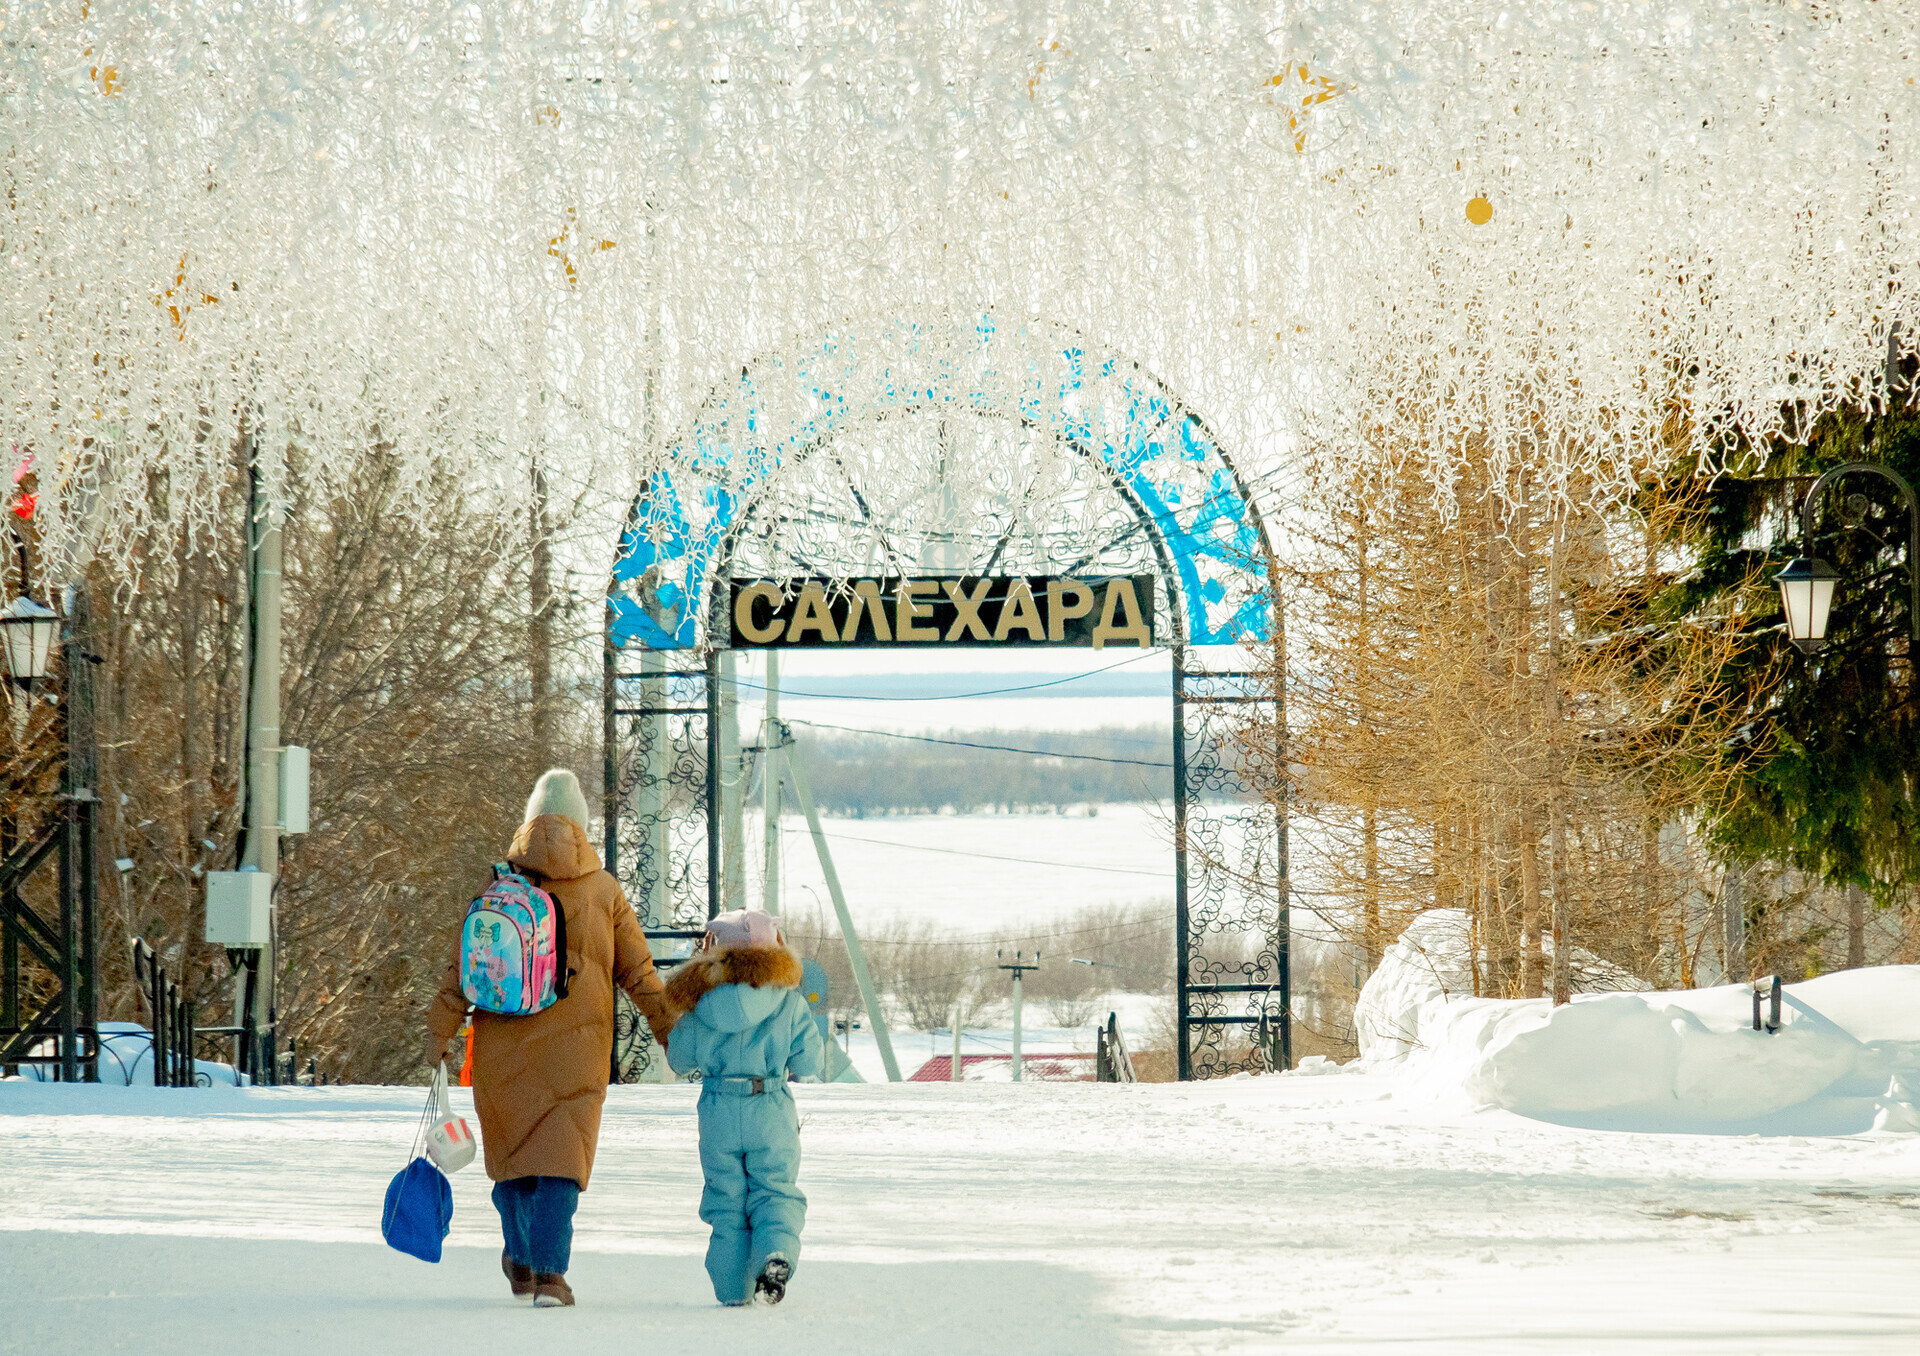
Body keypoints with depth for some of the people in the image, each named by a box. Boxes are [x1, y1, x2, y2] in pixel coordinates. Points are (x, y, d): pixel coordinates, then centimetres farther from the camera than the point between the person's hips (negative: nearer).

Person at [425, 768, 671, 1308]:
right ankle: (549, 1273, -8)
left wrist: (439, 1033, -1)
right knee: (560, 1160, 2)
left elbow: (464, 966, -4)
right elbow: (639, 973, 3)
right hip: (576, 1044, -1)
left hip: (504, 1045, 1)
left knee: (511, 1148, 16)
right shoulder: (604, 891, -1)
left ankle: (521, 1258, 27)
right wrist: (673, 1034, 11)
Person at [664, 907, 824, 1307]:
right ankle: (776, 1254, -23)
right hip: (772, 1114, -1)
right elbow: (810, 1060, 0)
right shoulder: (789, 1001, -3)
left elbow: (678, 1058, 8)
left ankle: (733, 1287, 8)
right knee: (775, 1193, 6)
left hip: (718, 1116, 1)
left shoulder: (701, 1004, 0)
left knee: (726, 1199, 11)